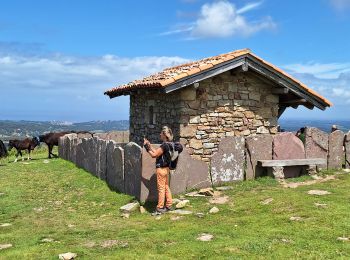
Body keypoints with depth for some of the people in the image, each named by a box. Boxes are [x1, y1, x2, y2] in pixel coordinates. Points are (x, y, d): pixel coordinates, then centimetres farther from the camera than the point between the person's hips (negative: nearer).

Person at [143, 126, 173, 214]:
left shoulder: (164, 145, -20)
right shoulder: (167, 145, 9)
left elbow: (154, 155, -17)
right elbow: (157, 153, 13)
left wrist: (147, 147, -9)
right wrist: (149, 145, 12)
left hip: (161, 169, -10)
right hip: (166, 168, 10)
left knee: (161, 188, -3)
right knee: (166, 187, 15)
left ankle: (160, 207, 3)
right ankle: (169, 205, 22)